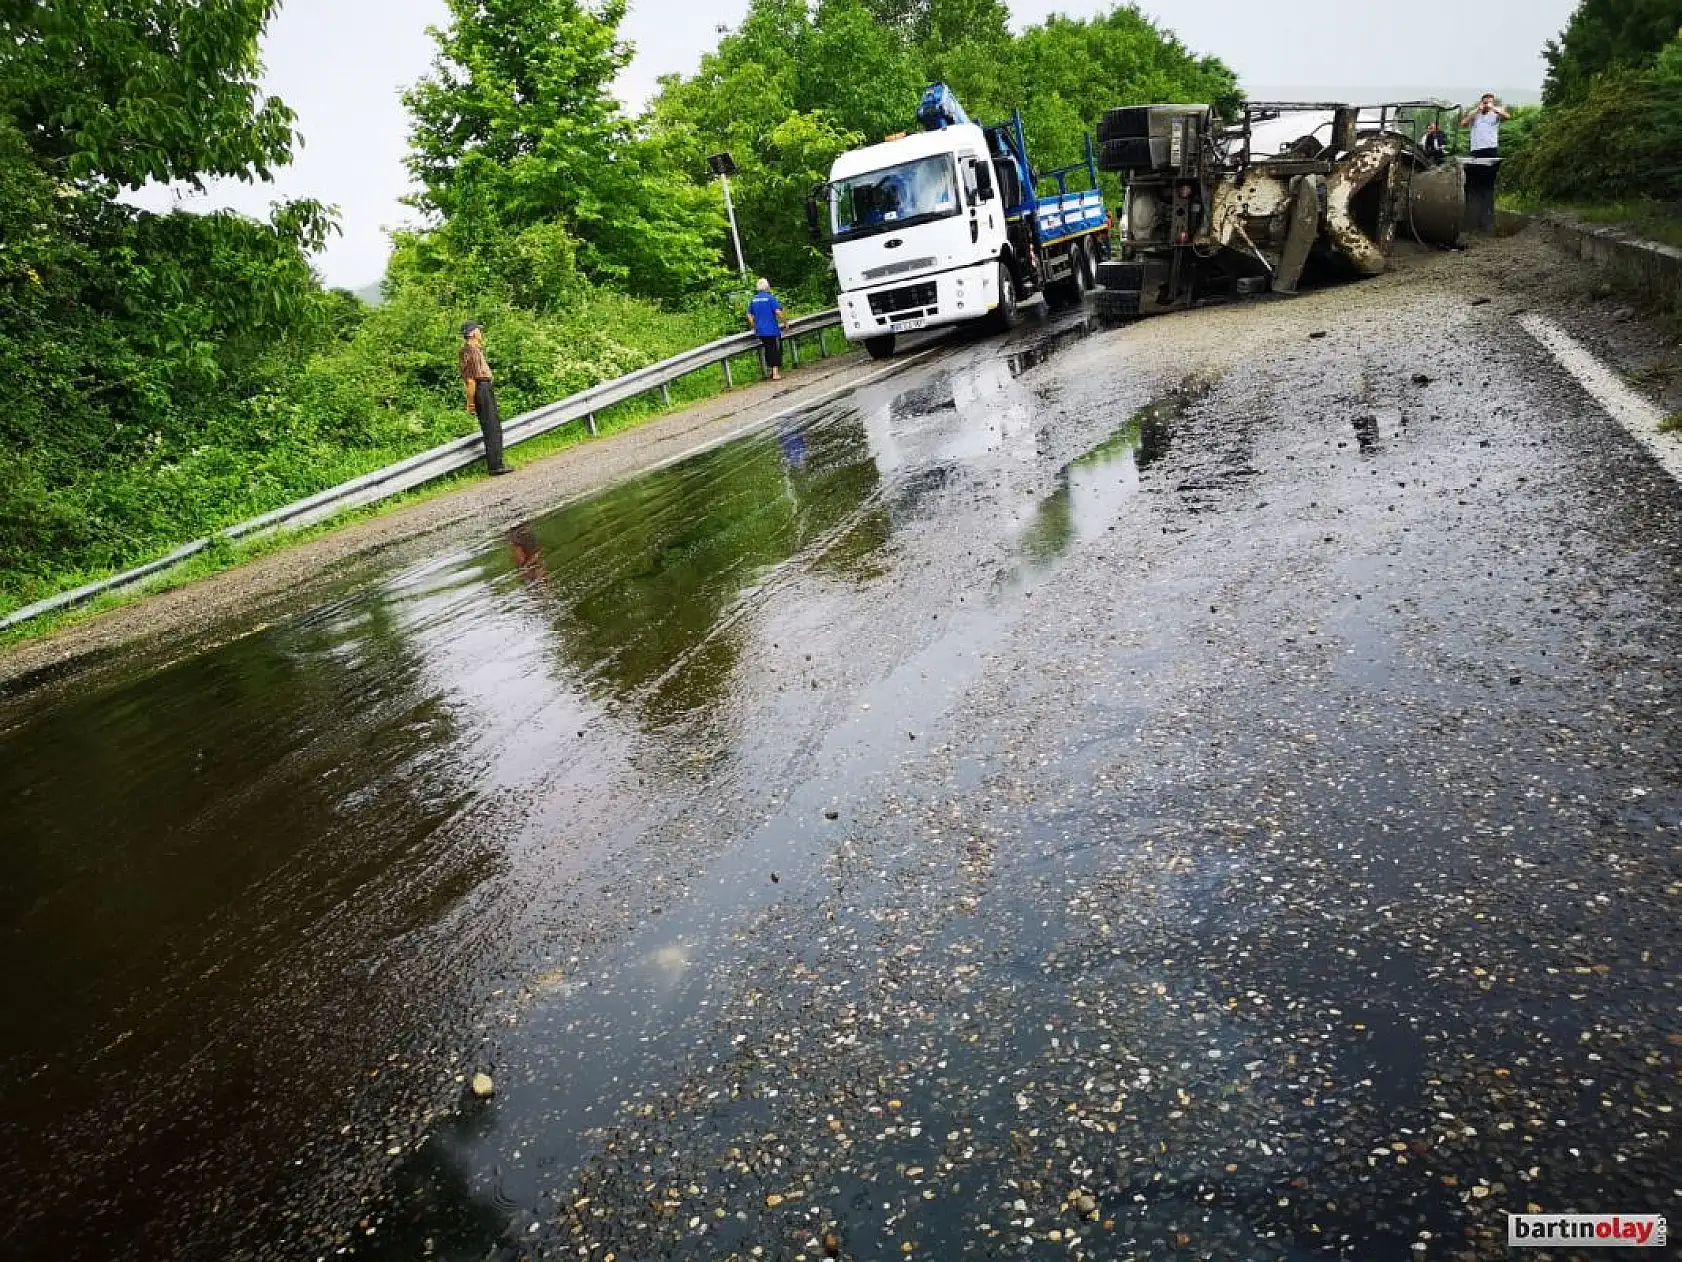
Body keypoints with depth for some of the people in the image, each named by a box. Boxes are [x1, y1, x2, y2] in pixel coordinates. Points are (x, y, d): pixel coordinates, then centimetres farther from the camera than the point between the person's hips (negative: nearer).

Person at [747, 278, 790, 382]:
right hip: (772, 330, -6)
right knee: (776, 351, 2)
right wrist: (785, 322, -4)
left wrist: (754, 326, 24)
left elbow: (749, 315, 14)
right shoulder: (770, 297, -10)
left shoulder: (754, 299, 8)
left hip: (760, 331, 6)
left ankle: (771, 370, 23)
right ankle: (775, 373, 0)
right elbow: (778, 311, -17)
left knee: (768, 350, 16)